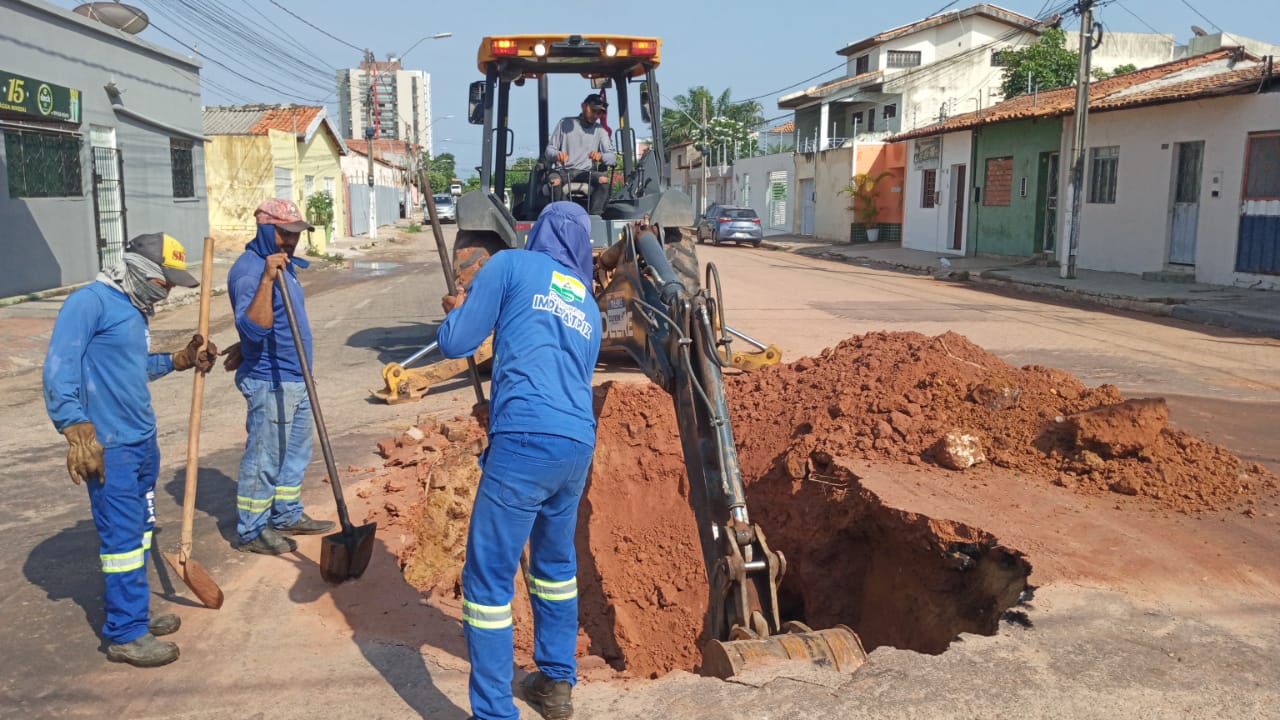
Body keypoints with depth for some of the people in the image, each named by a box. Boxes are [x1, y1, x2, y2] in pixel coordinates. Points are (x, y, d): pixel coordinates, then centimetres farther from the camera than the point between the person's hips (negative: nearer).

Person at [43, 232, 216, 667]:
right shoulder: (90, 302, -13)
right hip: (109, 448, -9)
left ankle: (134, 613, 29)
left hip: (143, 442, 9)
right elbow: (60, 368, -19)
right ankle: (126, 636, 6)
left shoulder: (134, 310, 15)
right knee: (122, 537, -4)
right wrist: (77, 430, -24)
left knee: (139, 532, 16)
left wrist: (179, 360, 12)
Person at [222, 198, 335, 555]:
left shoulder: (283, 263, 11)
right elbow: (254, 328, -34)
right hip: (269, 382, -10)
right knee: (264, 458, 0)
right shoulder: (249, 270, -19)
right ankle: (251, 531, 12)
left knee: (295, 452, 19)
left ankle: (287, 515, 32)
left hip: (295, 379, 10)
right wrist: (266, 278, -40)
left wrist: (245, 345, 24)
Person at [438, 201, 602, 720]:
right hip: (579, 445, 7)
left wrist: (456, 309, 26)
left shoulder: (511, 265, 7)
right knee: (556, 563, 24)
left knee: (488, 576, 3)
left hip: (525, 442, -6)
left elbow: (454, 343, 5)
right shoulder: (588, 305, 24)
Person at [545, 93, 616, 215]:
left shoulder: (600, 131, 15)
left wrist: (600, 156, -20)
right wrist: (557, 154, -17)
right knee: (554, 181, -36)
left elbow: (612, 158, 5)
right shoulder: (565, 123, 12)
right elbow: (549, 150, 9)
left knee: (604, 179, -30)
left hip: (585, 173, 2)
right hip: (561, 171, -1)